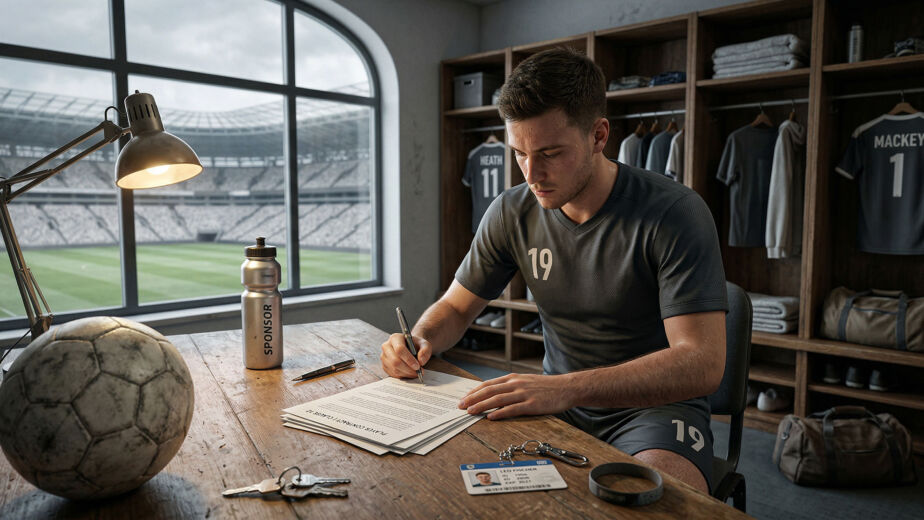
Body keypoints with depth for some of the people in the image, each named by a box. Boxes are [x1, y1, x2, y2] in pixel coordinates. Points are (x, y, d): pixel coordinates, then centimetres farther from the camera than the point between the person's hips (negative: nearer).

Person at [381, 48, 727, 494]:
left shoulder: (674, 213, -17)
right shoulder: (511, 213, -2)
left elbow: (703, 364, -24)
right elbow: (456, 307, 10)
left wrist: (566, 387, -37)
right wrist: (419, 341, -14)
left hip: (653, 405, -4)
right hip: (560, 405, 4)